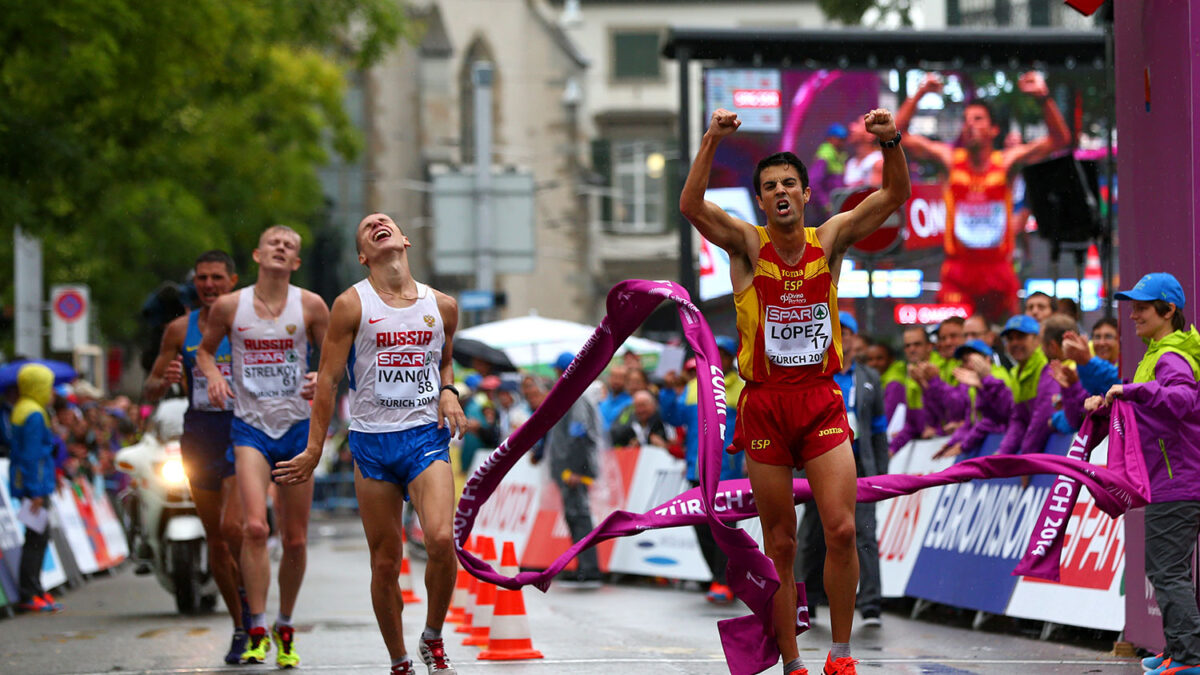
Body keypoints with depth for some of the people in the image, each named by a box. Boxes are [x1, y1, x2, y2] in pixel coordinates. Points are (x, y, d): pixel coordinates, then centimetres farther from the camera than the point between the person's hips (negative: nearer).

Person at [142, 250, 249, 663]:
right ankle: (241, 628, 19)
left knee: (232, 526, -23)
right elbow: (149, 391, 9)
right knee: (215, 540, 7)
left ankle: (248, 590, 5)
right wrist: (165, 381, -13)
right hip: (199, 441, 3)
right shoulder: (179, 331, 7)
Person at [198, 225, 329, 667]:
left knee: (296, 539, 6)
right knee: (255, 526, -21)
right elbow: (205, 349, 14)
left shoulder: (311, 306, -1)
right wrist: (213, 375, -7)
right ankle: (257, 631, -15)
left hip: (297, 427, 2)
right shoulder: (229, 306, -1)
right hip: (251, 426, -1)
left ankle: (285, 628, 25)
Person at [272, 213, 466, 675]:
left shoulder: (441, 306, 6)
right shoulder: (352, 305, -3)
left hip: (426, 436, 1)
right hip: (371, 442, -1)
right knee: (385, 562, 1)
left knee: (441, 539, -20)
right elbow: (327, 379, -1)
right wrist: (314, 451, -2)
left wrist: (448, 392, 4)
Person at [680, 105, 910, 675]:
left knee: (841, 530, -11)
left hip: (821, 400, 1)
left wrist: (891, 143, -23)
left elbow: (894, 196, -4)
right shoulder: (747, 245, -1)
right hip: (765, 403, -1)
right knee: (780, 544, 4)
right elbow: (691, 206, -17)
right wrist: (711, 142, -30)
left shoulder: (829, 241, 4)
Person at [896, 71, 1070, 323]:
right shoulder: (951, 159, 2)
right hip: (958, 266, 0)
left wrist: (1044, 98, -22)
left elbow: (1060, 139, -8)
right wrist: (919, 94, -12)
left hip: (998, 267, 1)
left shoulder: (1006, 162, 0)